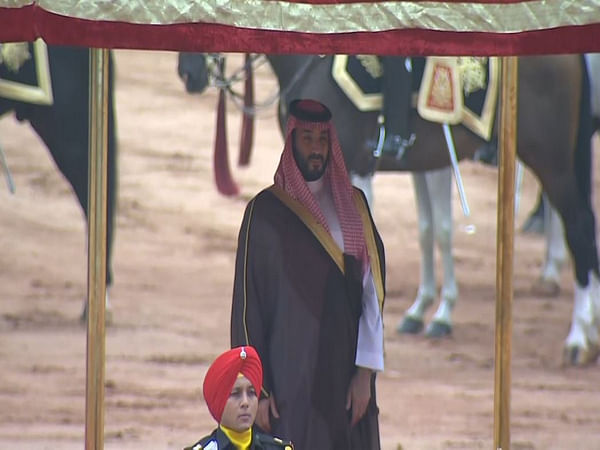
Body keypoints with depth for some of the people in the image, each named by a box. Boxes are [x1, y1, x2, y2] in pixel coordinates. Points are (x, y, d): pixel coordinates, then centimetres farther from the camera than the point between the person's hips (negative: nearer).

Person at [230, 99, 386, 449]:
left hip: (346, 377, 3)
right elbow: (247, 304, -1)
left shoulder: (353, 206, 9)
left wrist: (365, 371, -4)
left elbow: (372, 289, 5)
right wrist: (258, 388, -7)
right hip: (290, 377, -3)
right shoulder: (266, 211, 0)